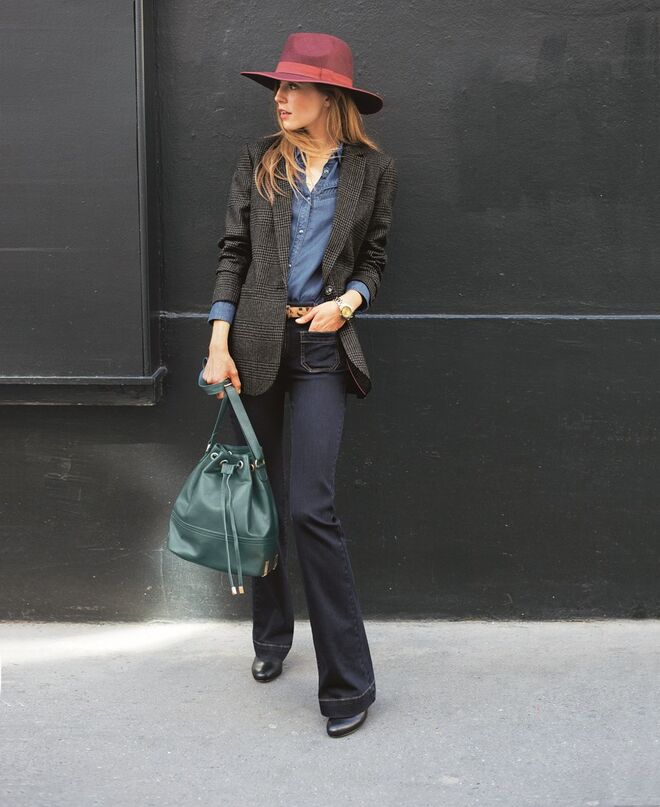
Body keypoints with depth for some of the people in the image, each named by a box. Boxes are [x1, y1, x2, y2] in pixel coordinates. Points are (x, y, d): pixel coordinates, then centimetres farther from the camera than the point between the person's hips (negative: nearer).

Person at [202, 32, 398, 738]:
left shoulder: (371, 169, 5)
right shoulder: (259, 159, 7)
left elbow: (373, 259, 12)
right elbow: (233, 250, 5)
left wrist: (346, 303, -9)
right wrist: (219, 340, -4)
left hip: (322, 345, -2)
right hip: (256, 342, 3)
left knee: (310, 507, -11)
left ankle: (348, 681, -2)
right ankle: (271, 638, 30)